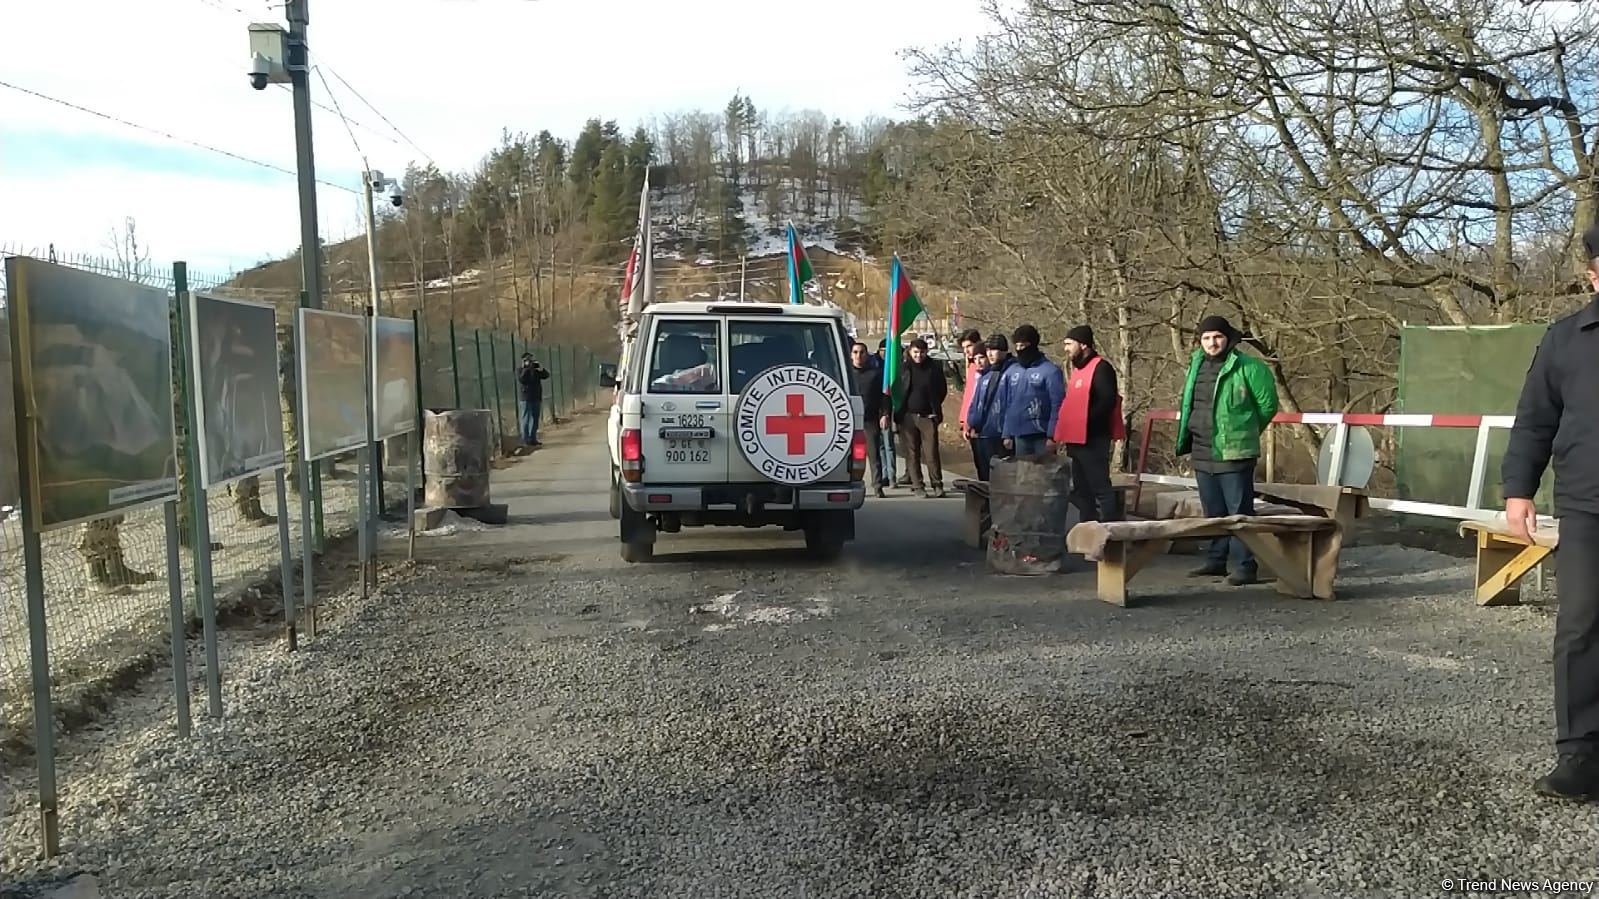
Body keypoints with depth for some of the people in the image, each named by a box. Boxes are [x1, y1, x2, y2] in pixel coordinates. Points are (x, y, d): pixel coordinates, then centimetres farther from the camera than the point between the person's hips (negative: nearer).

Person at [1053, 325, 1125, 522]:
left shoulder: (1101, 368, -11)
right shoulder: (1078, 369, 18)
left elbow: (1107, 401, -20)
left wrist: (1086, 423, -18)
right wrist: (1063, 432, 12)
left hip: (1093, 440, -10)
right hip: (1077, 440, 10)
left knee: (1100, 488, -8)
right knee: (1081, 490, 14)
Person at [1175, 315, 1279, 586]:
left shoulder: (1247, 367, -11)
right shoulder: (1196, 365, 9)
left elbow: (1268, 403, -5)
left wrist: (1244, 431, 4)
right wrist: (1185, 439, 18)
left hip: (1234, 452, -7)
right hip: (1202, 453, 7)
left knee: (1239, 512, -4)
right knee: (1213, 512, 16)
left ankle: (1245, 566, 1)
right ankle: (1216, 561, 26)